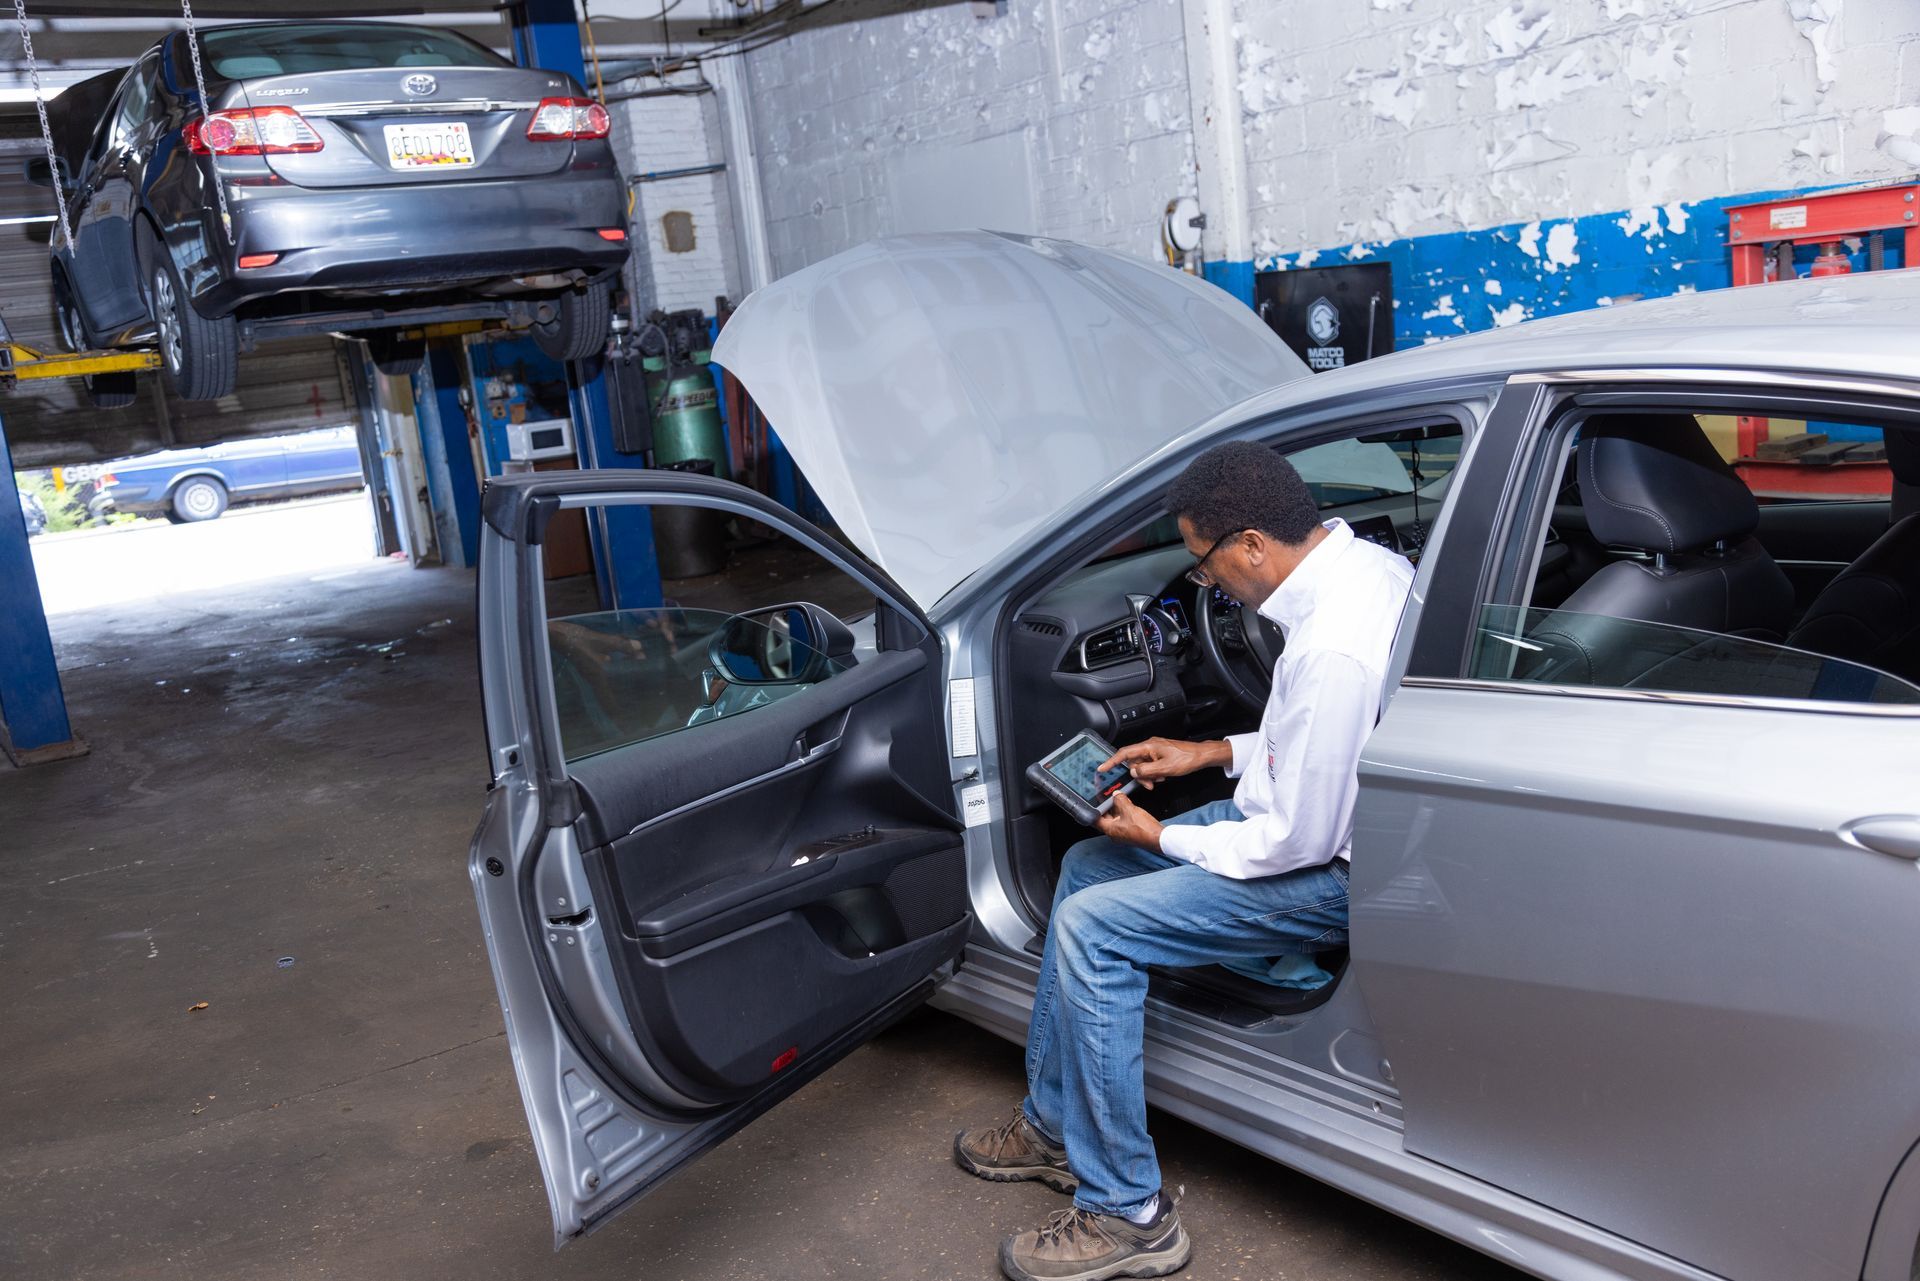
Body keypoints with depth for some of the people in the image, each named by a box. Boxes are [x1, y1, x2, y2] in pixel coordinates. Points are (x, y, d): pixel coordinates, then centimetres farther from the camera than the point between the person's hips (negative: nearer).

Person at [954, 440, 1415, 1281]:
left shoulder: (1331, 651, -32)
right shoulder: (1368, 562, -1)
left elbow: (1298, 841, -25)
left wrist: (1161, 838, -10)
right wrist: (1213, 754, 10)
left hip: (1334, 871, -10)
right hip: (1314, 807, 11)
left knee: (1092, 926, -16)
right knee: (1086, 867, 11)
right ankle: (1055, 1125, 21)